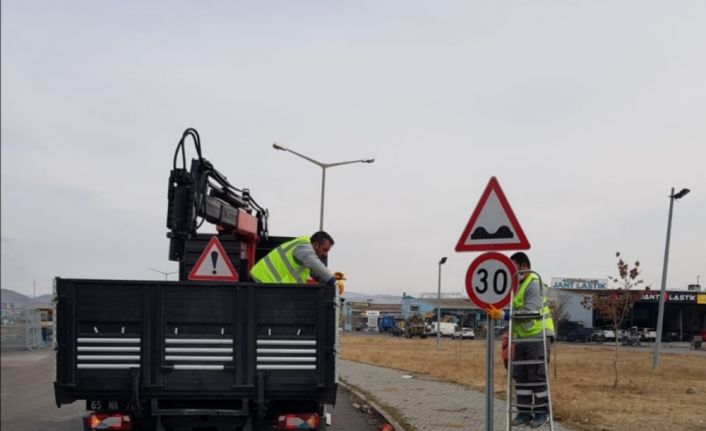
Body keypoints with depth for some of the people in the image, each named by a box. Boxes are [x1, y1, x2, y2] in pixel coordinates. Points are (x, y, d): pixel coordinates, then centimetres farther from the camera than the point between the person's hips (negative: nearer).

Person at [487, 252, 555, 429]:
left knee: (537, 374, -5)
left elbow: (529, 313, -26)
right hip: (522, 336, 9)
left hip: (538, 335, -9)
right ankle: (524, 411, 13)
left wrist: (503, 315, -31)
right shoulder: (517, 285, 15)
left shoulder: (534, 285, -15)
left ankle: (541, 412, 3)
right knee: (520, 375, 7)